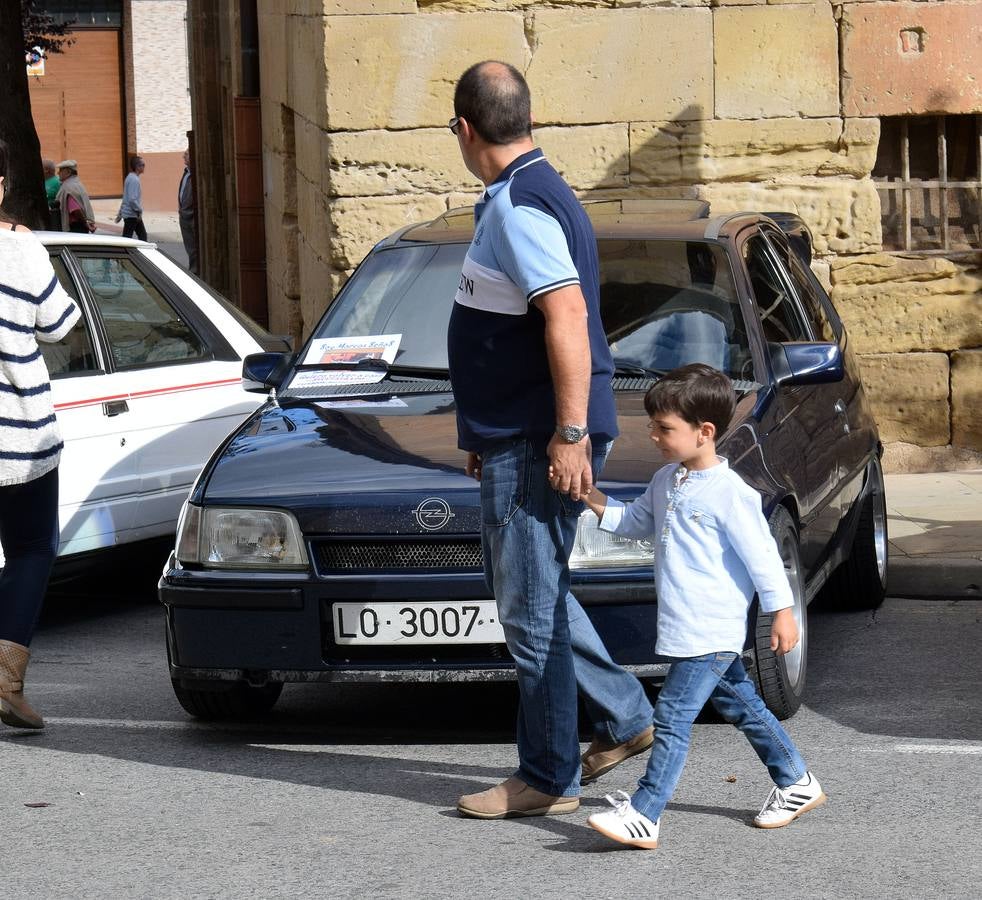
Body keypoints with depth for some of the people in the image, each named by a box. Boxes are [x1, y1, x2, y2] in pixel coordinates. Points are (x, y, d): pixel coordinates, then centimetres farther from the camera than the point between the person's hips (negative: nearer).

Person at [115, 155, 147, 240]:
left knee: (142, 235, 14)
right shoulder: (134, 180, -19)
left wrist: (120, 213, 22)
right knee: (127, 237, -7)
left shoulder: (130, 178, 13)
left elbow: (126, 197, 19)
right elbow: (132, 199, -25)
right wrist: (139, 211, -15)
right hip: (131, 215, -10)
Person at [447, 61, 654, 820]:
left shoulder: (518, 208, -18)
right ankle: (624, 717, 25)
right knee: (527, 590, 19)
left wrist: (571, 434, -27)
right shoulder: (533, 195, 16)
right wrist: (486, 434, 28)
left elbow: (568, 316, -28)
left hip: (539, 443, -11)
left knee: (530, 605, -4)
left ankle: (548, 779, 3)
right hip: (516, 438, 11)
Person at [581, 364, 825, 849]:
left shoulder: (729, 493, -17)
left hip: (711, 631, -9)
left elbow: (761, 554, -14)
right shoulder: (667, 481, 9)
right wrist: (597, 503, 4)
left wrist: (782, 611, -11)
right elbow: (637, 523, 20)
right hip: (684, 628, 9)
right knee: (740, 704, 19)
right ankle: (796, 782, 33)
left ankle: (643, 816, -13)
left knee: (672, 717, -12)